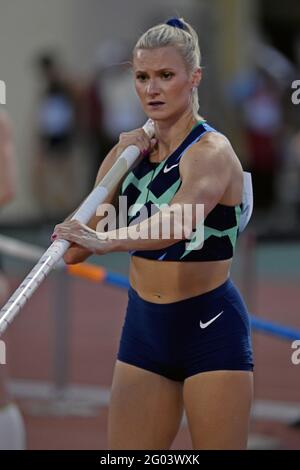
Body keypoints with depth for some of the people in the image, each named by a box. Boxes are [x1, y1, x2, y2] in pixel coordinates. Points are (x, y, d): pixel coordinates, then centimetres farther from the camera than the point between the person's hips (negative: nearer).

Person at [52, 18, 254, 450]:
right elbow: (74, 250, 0)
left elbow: (181, 219, -35)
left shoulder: (211, 151, -13)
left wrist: (105, 240, -51)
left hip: (210, 328, -6)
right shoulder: (133, 147, 6)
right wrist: (118, 162, -8)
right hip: (144, 327, 6)